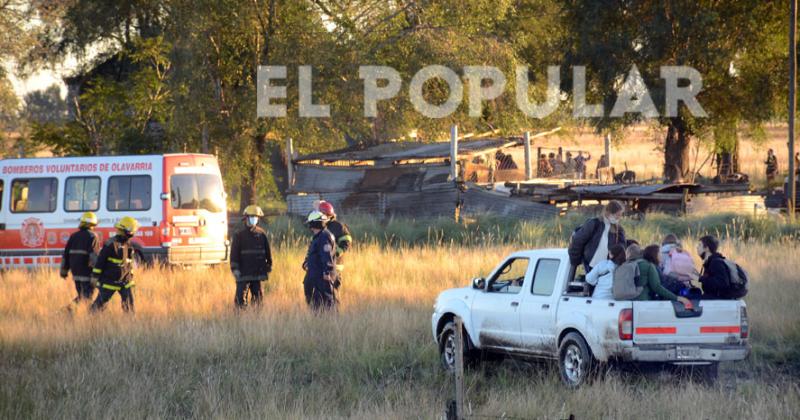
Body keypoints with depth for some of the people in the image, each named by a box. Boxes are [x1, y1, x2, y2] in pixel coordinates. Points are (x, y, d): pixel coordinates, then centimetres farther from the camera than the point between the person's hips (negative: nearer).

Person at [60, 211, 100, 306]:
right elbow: (93, 254, -18)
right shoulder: (92, 236, -6)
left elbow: (66, 254, 16)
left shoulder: (73, 236, 13)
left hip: (76, 272, 6)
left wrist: (64, 271, 23)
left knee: (82, 295, 19)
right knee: (87, 295, -6)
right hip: (87, 272, -6)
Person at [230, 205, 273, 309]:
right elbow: (234, 253, -5)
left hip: (257, 272, 3)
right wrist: (235, 269, -11)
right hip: (243, 272, -3)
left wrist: (268, 266, 12)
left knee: (257, 297, 8)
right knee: (240, 297, -8)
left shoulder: (261, 234, 7)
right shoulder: (239, 235, -2)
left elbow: (267, 252, 14)